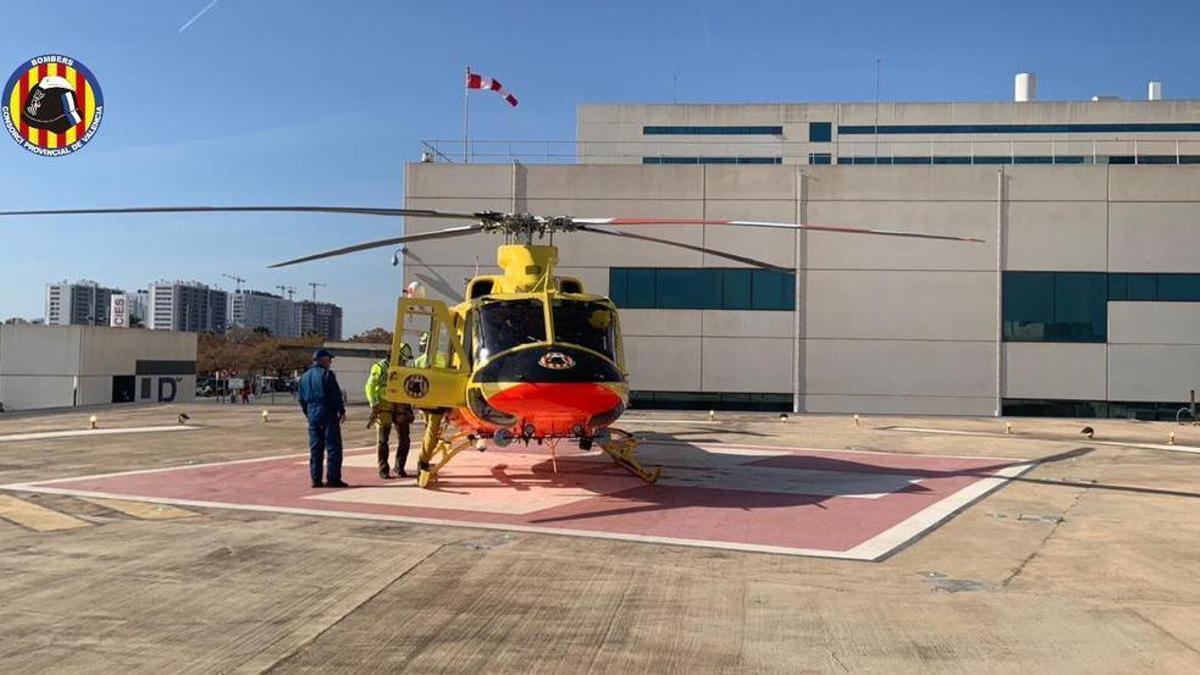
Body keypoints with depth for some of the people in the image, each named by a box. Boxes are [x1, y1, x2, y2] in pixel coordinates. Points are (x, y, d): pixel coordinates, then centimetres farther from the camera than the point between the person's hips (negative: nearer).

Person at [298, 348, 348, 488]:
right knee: (333, 447, -2)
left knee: (315, 449, 10)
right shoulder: (327, 374, -9)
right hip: (328, 415, -7)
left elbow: (302, 399, 16)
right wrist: (342, 411, -2)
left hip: (312, 416, 7)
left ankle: (316, 479, 10)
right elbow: (336, 395, -12)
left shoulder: (304, 377, 13)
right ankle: (332, 479, -4)